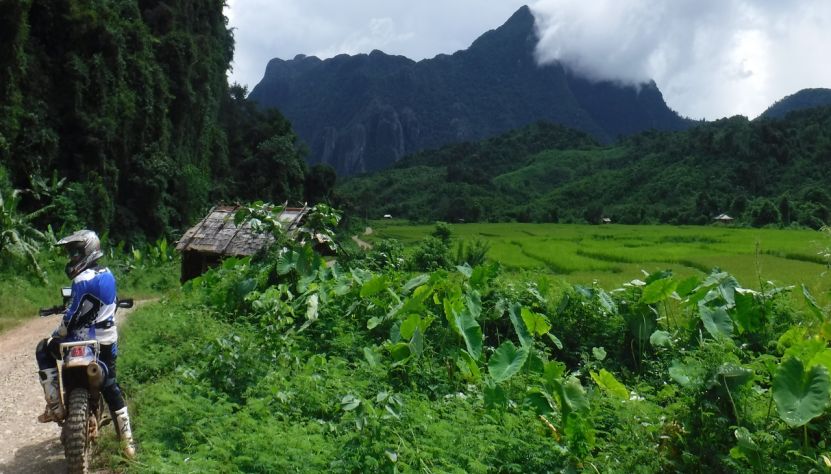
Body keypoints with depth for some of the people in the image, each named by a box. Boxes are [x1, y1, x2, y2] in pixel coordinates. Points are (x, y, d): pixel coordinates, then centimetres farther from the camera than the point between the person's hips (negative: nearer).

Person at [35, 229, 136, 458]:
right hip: (108, 343, 7)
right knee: (111, 389, 16)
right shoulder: (108, 274, 6)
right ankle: (128, 442, 14)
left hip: (84, 344, -7)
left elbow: (73, 317, -17)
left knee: (44, 349, 17)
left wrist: (56, 335, -2)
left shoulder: (83, 280, -19)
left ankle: (55, 406, 11)